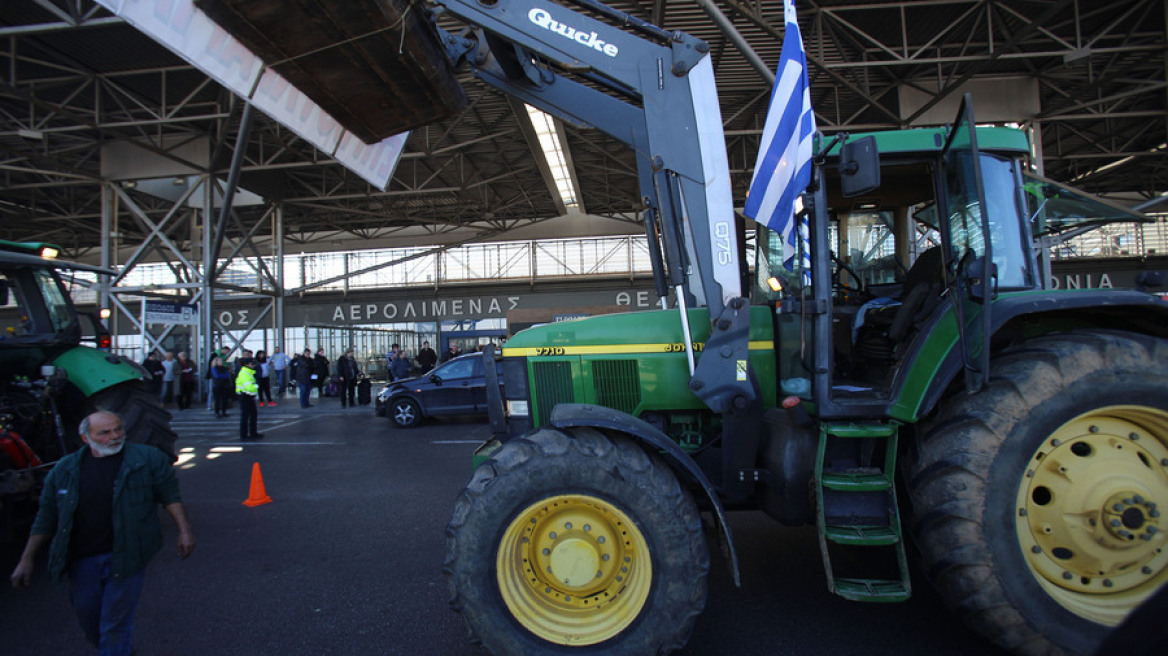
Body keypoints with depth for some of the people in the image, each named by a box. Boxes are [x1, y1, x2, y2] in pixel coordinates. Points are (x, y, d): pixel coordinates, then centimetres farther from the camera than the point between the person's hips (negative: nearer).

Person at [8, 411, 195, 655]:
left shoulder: (148, 458, -6)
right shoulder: (65, 469, 3)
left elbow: (170, 495, 0)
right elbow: (46, 517, 10)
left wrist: (184, 530, -7)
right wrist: (27, 559, 10)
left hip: (125, 557, -4)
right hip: (82, 559, 4)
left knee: (115, 626, 1)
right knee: (89, 620, 19)